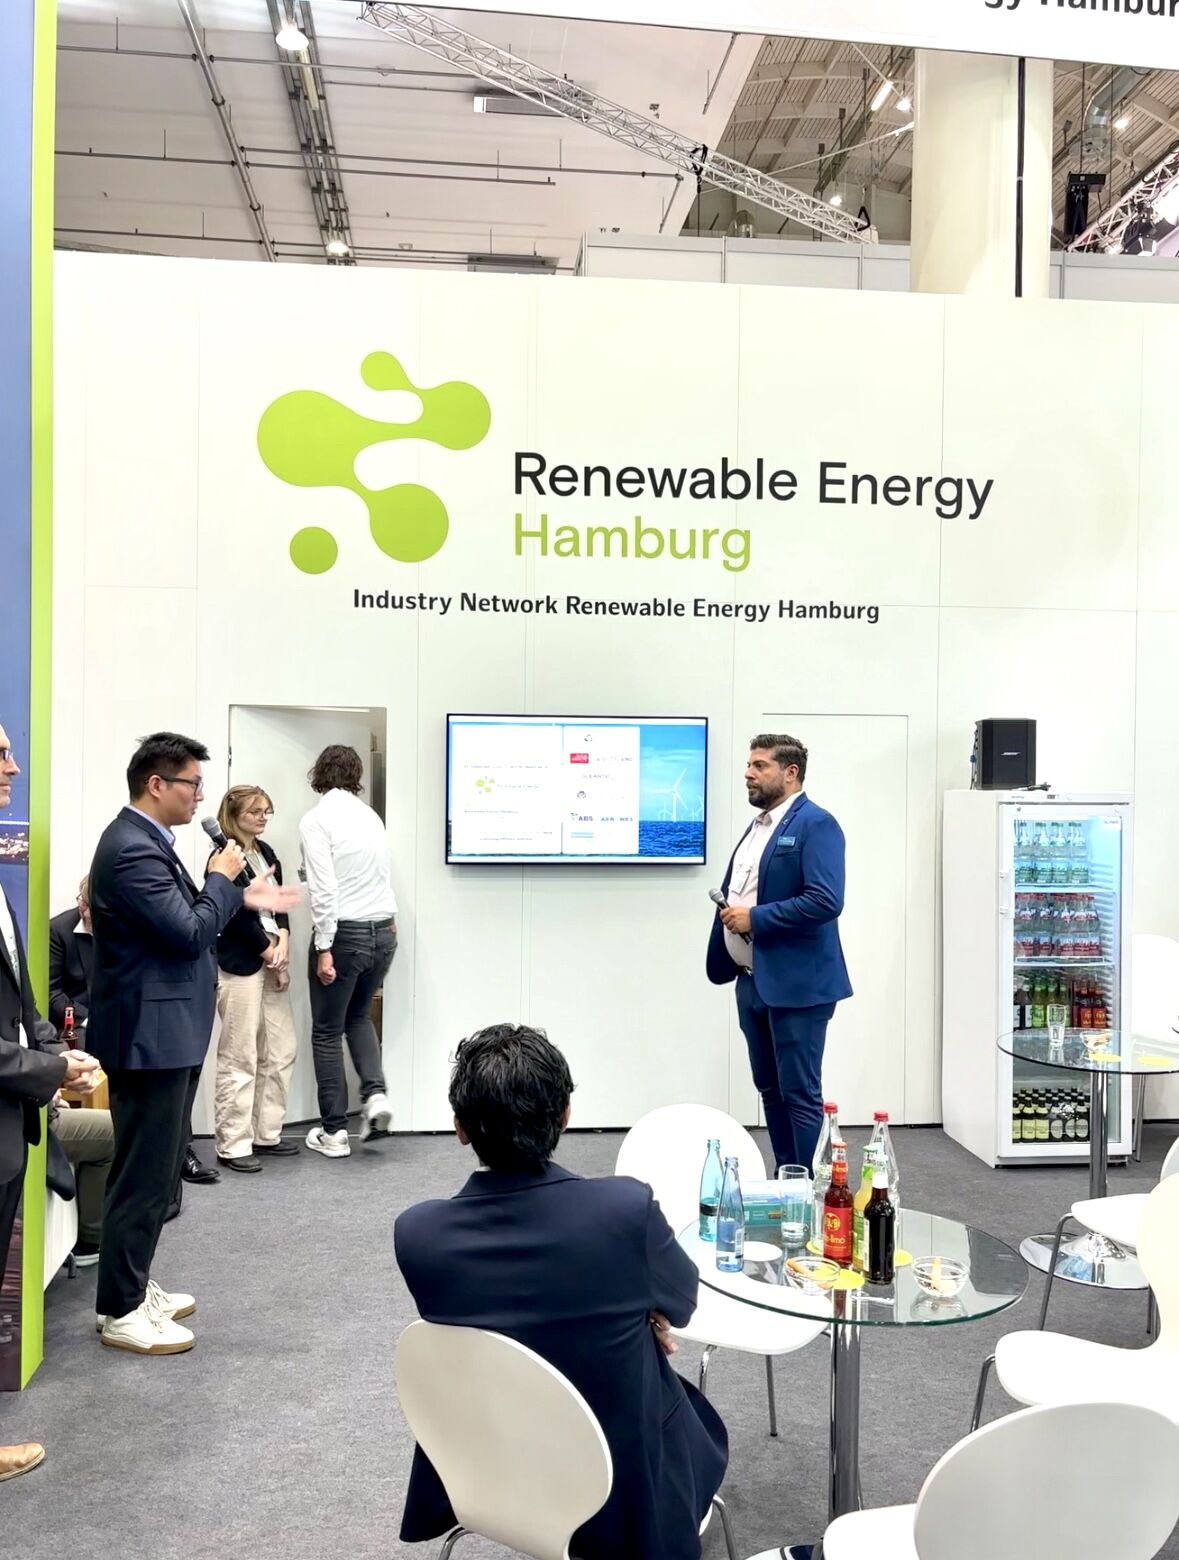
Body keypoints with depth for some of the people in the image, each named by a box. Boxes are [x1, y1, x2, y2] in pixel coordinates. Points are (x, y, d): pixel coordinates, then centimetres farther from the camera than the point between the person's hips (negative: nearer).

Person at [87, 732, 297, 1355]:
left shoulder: (146, 840, 12)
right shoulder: (131, 848, -21)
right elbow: (190, 933, -23)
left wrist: (243, 899, 9)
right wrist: (222, 879, -9)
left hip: (167, 1030, 11)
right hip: (150, 1034, -11)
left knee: (155, 1166, 19)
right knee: (144, 1173, -1)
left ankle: (133, 1285, 31)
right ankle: (120, 1311, 12)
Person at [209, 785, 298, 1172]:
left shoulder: (265, 852, 14)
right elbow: (240, 916, -14)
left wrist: (283, 942, -3)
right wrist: (272, 955, -7)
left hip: (271, 964, 9)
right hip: (240, 966, -9)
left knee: (281, 1051, 11)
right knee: (240, 1059, -3)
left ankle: (267, 1133, 22)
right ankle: (232, 1145, 6)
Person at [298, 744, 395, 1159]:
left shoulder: (315, 820, -10)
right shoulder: (370, 815, 8)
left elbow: (323, 890, -17)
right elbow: (379, 876, 10)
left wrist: (324, 948, -14)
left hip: (344, 933, -6)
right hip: (384, 930, 6)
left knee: (327, 1031, 9)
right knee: (358, 1016, 25)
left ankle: (334, 1132, 14)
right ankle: (375, 1094, 7)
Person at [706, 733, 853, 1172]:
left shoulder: (816, 824, -12)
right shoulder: (758, 824, 16)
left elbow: (826, 901, -22)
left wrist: (754, 918, -18)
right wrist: (727, 913, 3)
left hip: (795, 983, -9)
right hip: (753, 981, 9)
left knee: (800, 1094, -1)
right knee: (770, 1089, 16)